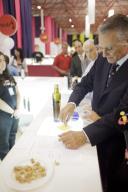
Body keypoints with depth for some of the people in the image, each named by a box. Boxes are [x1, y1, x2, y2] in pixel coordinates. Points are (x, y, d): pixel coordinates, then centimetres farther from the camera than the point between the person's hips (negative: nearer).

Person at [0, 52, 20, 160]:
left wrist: (17, 109, -1)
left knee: (12, 143, 21)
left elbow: (17, 93, 12)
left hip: (15, 115, 7)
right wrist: (12, 112, -11)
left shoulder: (9, 77, 10)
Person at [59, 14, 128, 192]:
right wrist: (72, 103, -14)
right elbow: (86, 83, 5)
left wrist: (84, 135, -35)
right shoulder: (103, 60, -6)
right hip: (94, 126, 5)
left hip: (113, 138, -5)